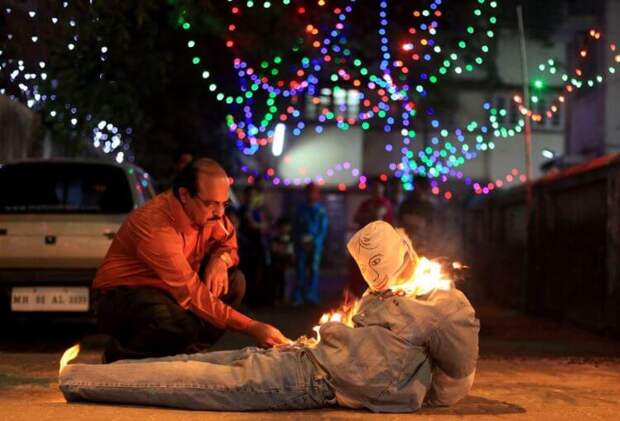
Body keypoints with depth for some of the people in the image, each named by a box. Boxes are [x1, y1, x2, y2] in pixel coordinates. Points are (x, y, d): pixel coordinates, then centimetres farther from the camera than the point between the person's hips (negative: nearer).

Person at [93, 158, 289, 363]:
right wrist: (252, 327, -38)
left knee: (234, 281, -9)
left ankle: (185, 353, 0)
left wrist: (220, 259, -19)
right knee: (182, 325, -36)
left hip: (166, 291, 8)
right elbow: (191, 293, -35)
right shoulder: (156, 224, -31)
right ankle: (120, 356, -6)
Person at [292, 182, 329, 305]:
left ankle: (311, 296, -2)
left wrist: (314, 241, -11)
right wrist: (299, 240, -3)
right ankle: (298, 297, -3)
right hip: (302, 243, 2)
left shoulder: (321, 210, 4)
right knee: (300, 269, -4)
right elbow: (296, 227, 12)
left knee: (314, 268, -4)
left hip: (315, 244, -2)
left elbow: (323, 228, 0)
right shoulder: (301, 209, 13)